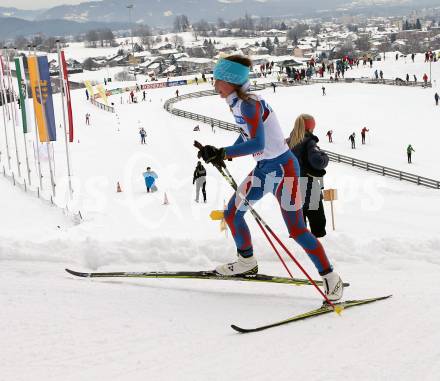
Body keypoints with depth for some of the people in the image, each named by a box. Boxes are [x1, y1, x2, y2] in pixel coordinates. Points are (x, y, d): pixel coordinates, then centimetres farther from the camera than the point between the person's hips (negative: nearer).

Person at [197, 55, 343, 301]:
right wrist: (226, 155, 9)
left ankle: (331, 278, 3)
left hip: (283, 168, -9)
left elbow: (257, 143, -33)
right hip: (263, 169, 9)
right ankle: (247, 262, 32)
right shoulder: (237, 104, 4)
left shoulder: (249, 104, -23)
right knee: (232, 214, 13)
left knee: (296, 229, -9)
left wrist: (221, 153, -32)